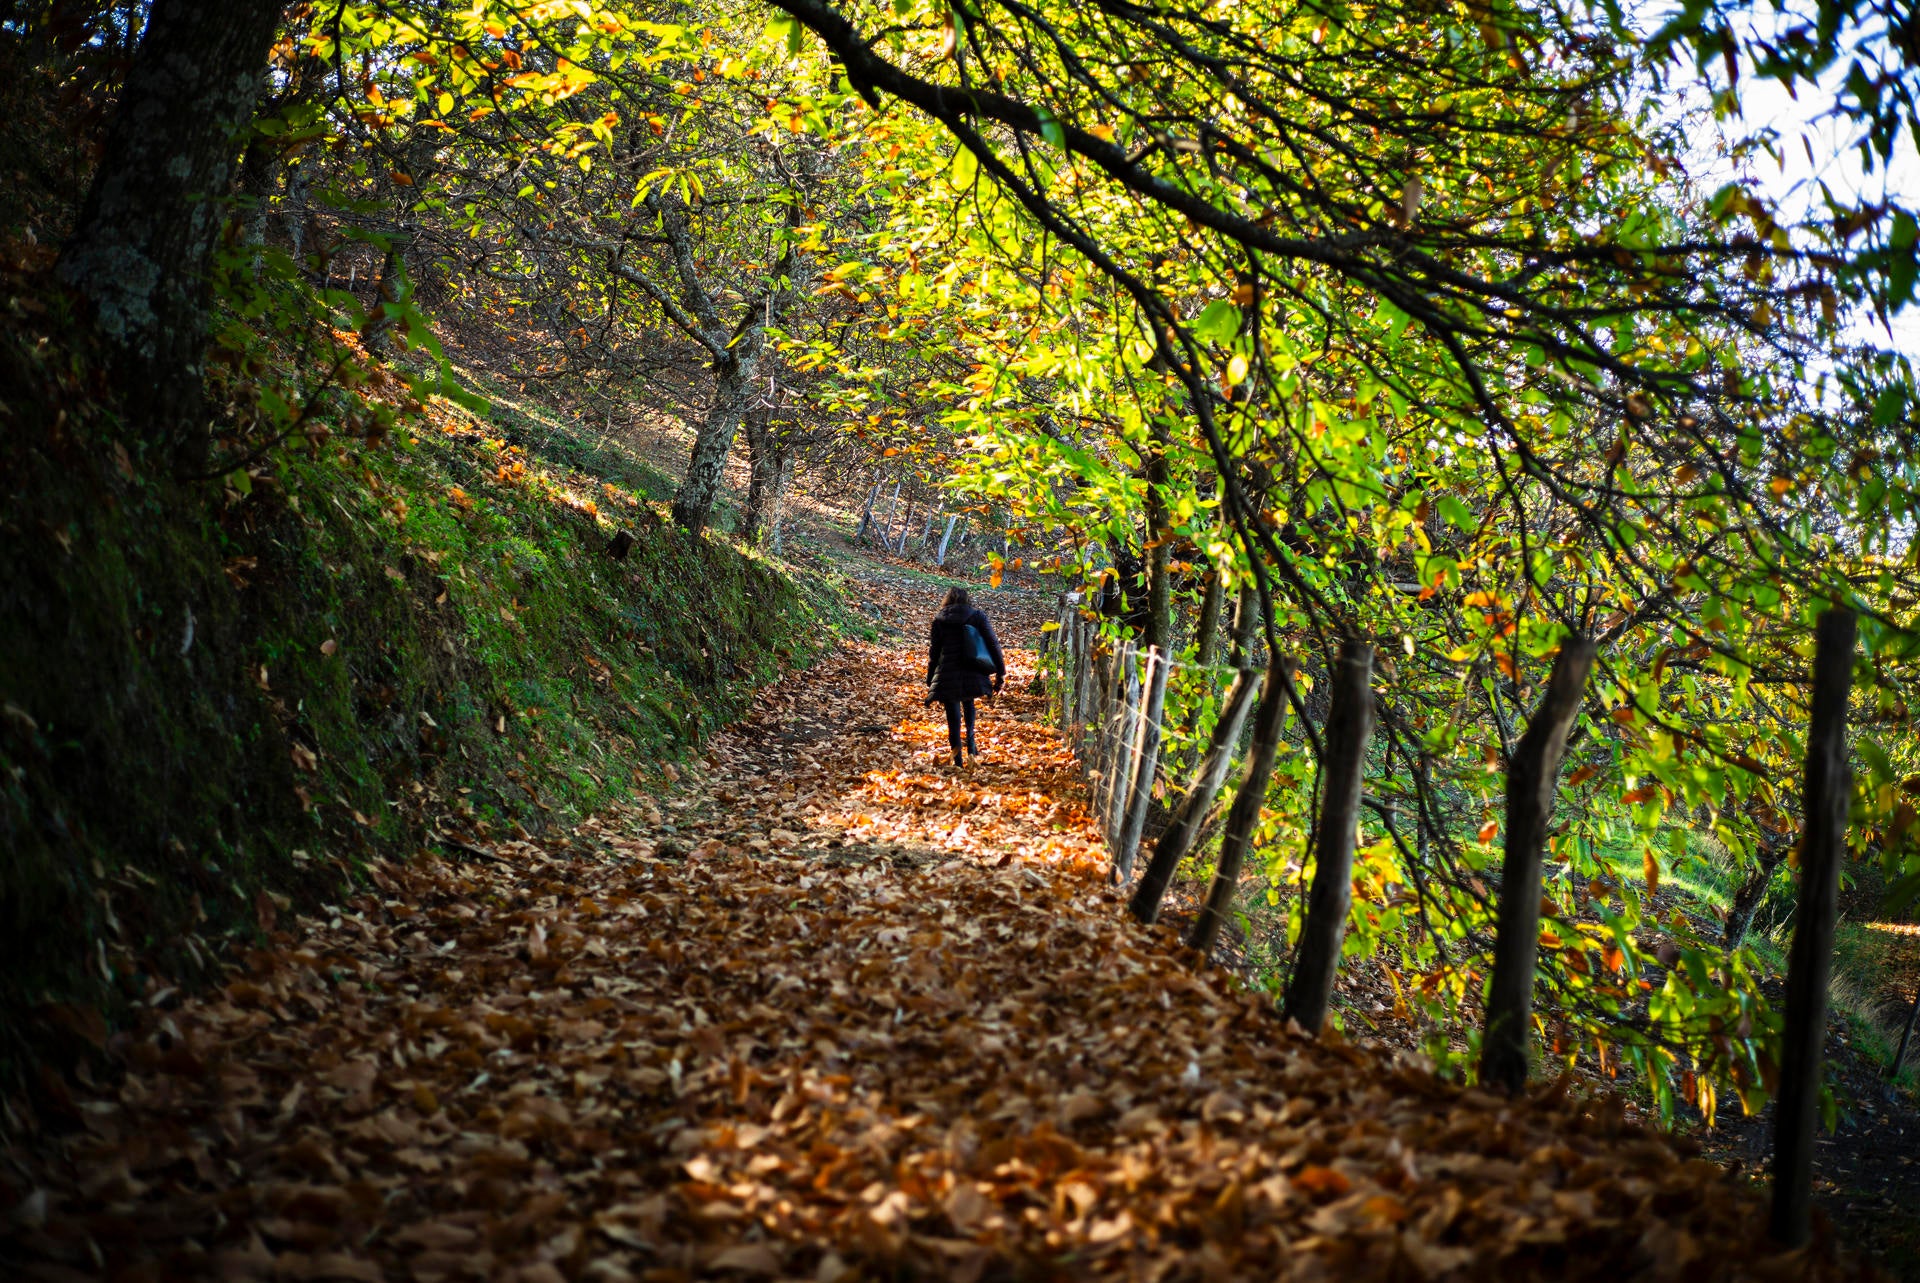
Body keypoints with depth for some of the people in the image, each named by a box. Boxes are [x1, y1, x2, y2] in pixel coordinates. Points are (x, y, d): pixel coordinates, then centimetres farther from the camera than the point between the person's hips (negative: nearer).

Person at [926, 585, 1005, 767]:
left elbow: (934, 651, 6)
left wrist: (930, 680, 13)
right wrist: (1000, 671, 3)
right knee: (968, 703, 29)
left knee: (954, 718, 5)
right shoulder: (978, 615, 3)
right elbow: (993, 643, -1)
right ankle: (970, 741, 10)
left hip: (948, 676, -1)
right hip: (973, 675, 1)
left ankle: (958, 761, 3)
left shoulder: (939, 619, 3)